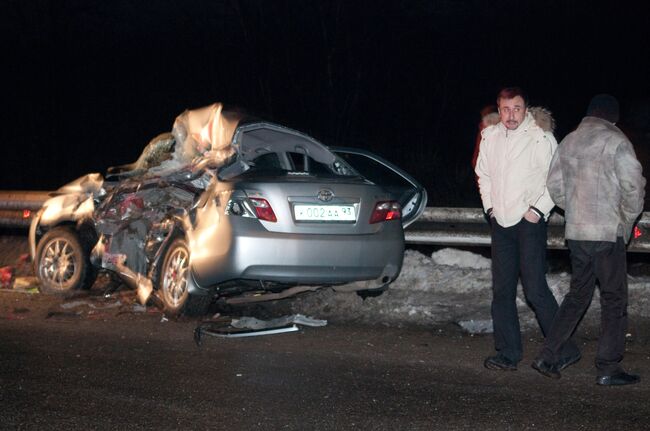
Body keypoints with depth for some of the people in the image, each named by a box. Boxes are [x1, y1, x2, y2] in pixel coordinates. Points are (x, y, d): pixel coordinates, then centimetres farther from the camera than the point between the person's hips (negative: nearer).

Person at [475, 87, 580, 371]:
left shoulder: (541, 138, -10)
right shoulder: (490, 137, 8)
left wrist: (538, 209, -12)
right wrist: (489, 206, 12)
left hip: (529, 221, -6)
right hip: (500, 221, 6)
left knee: (535, 289, -10)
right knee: (502, 290, 8)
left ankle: (565, 350, 0)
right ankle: (507, 353, 16)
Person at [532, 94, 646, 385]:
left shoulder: (569, 141, 11)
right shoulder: (615, 141, -9)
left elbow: (554, 185, 15)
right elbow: (633, 186, -13)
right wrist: (628, 219, 1)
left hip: (575, 232, 6)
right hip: (608, 232, -6)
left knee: (577, 295, 16)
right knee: (614, 299, 3)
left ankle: (547, 356, 12)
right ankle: (608, 369, 4)